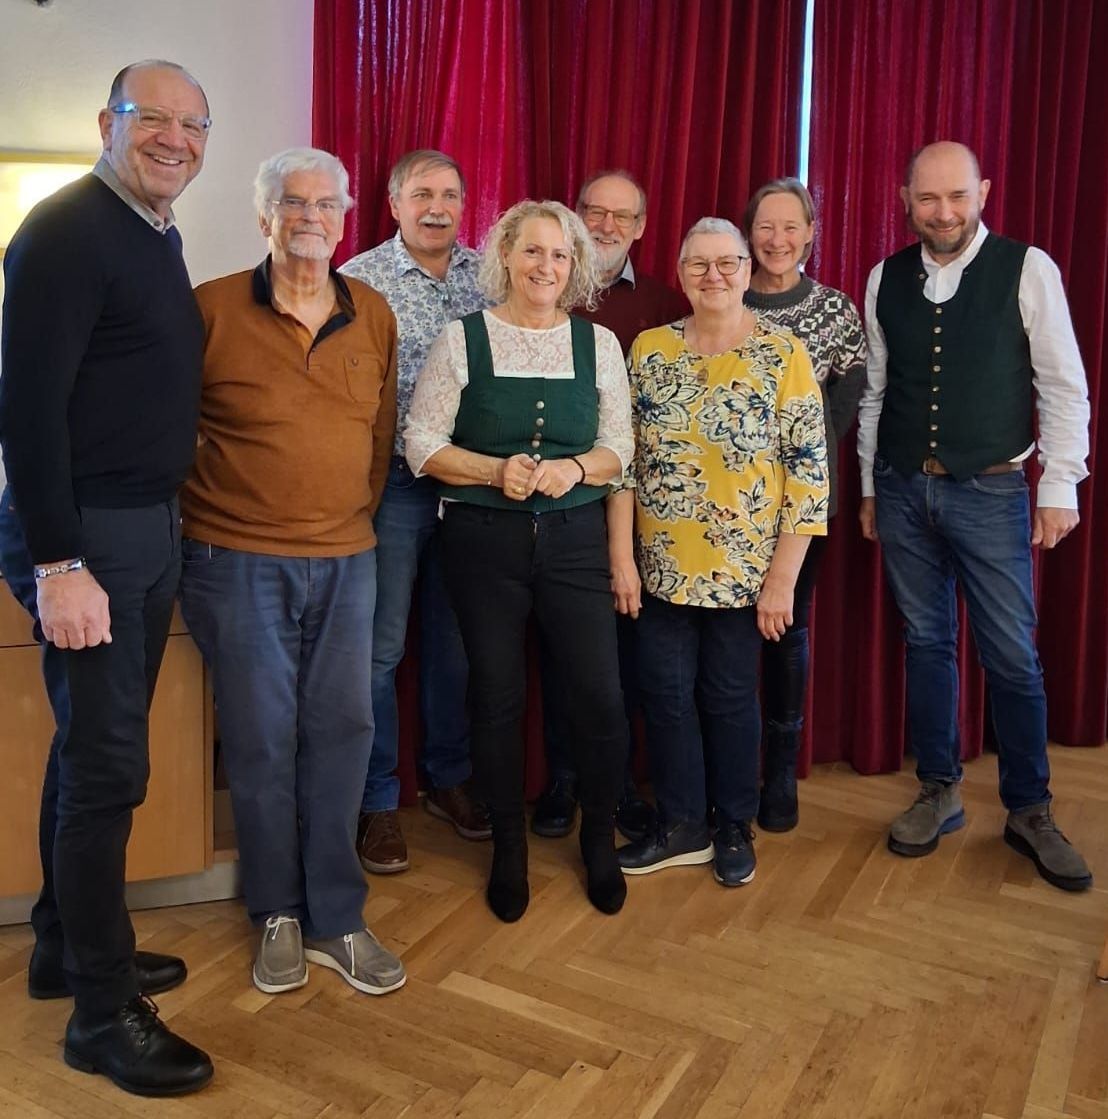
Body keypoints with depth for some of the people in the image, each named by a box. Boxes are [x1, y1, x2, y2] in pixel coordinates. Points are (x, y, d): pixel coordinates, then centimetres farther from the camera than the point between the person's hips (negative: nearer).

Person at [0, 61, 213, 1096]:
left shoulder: (161, 237, 14)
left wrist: (166, 505, 14)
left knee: (92, 746, 17)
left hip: (148, 526, 9)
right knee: (108, 764, -3)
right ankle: (101, 1010, 12)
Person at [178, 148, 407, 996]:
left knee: (340, 732, 6)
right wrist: (202, 511, 3)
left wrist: (353, 514, 10)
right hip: (238, 561, -3)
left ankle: (336, 918, 21)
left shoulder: (374, 315, 7)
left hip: (346, 560, 3)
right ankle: (279, 915, 24)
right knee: (262, 740, 5)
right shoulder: (212, 309, -4)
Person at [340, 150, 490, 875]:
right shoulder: (359, 280, -3)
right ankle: (378, 801, 17)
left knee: (455, 642, 13)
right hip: (392, 485, -3)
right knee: (381, 647, 3)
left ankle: (450, 779, 30)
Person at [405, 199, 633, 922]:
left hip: (574, 537, 1)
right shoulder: (463, 339, 1)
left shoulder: (599, 343, 7)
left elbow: (619, 450, 7)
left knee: (601, 693, -3)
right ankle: (509, 848, 27)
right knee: (497, 695, 7)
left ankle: (600, 841, 23)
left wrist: (574, 469, -14)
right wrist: (496, 471, -16)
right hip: (485, 539, -1)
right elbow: (423, 446, -1)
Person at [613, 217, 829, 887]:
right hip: (663, 569, 3)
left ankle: (734, 829, 30)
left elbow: (810, 471, -9)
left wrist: (784, 578, -12)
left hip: (744, 571, -3)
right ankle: (682, 827, 27)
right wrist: (623, 559, -1)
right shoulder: (649, 350, 2)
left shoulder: (783, 354, -7)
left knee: (731, 697, 9)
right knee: (666, 694, 8)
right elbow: (625, 458, 3)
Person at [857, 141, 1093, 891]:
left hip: (990, 492, -3)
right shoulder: (886, 278, 5)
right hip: (903, 491, 3)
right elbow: (874, 391, 10)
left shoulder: (1027, 269, -5)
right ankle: (939, 794, 26)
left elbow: (1064, 386, -3)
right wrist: (870, 486, 10)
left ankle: (1030, 812, 21)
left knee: (1013, 658, 3)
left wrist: (1060, 485, -7)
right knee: (927, 646, 11)